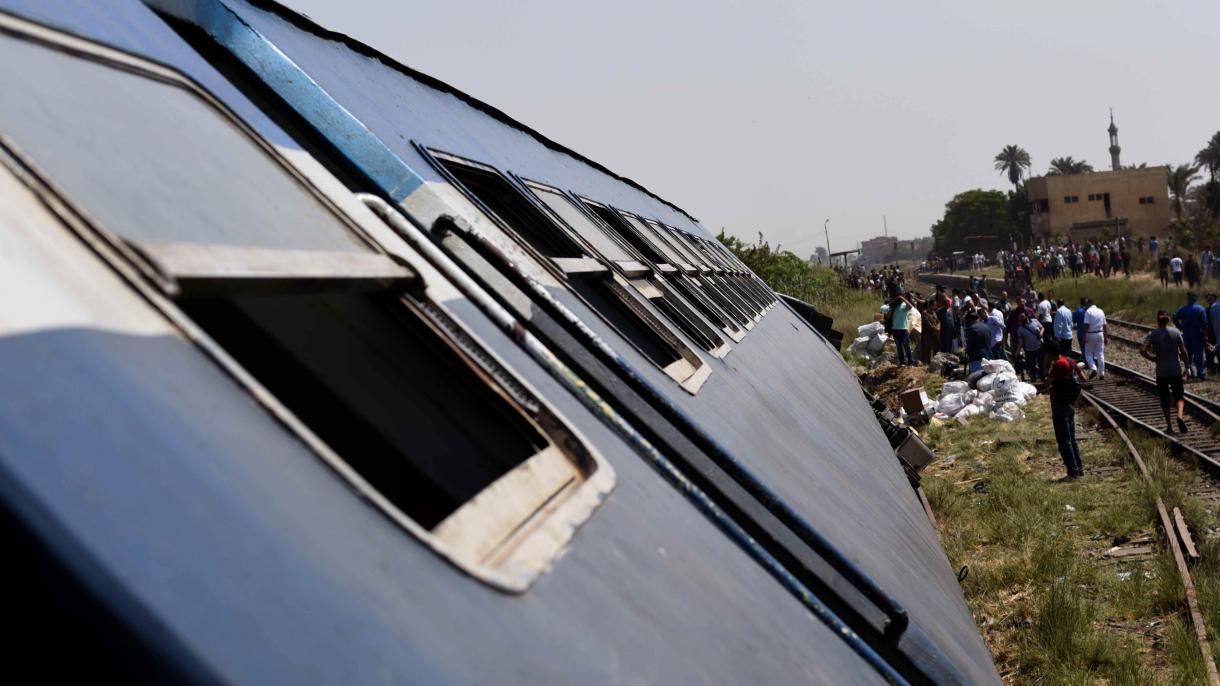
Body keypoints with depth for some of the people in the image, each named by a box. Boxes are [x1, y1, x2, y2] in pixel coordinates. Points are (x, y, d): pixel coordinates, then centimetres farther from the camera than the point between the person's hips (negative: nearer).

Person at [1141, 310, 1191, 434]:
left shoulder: (1152, 334, -6)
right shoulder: (1176, 332, -3)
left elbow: (1143, 351, -16)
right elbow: (1183, 351, -4)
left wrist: (1154, 358, 0)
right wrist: (1186, 365, 9)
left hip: (1161, 371, 0)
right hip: (1176, 369, 0)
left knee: (1165, 399, 11)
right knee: (1179, 395, 10)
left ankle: (1169, 426, 11)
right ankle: (1180, 415, -18)